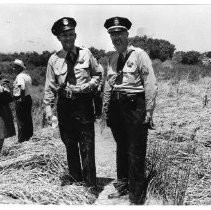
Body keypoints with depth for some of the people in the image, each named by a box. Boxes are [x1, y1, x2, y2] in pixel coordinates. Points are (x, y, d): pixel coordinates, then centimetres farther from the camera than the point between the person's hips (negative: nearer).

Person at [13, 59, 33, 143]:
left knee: (21, 120, 0)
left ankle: (22, 139, 7)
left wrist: (22, 98, -24)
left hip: (21, 100, -9)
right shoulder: (27, 75, 10)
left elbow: (22, 88, -33)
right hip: (28, 98, 9)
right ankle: (29, 135, 27)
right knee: (28, 119, 16)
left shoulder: (20, 76, -18)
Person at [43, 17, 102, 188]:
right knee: (70, 144, 12)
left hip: (84, 103, -2)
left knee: (87, 145, -2)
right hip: (64, 105, 2)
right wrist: (48, 106, -2)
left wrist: (90, 84, -8)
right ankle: (75, 179, 28)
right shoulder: (54, 59, 3)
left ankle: (90, 184, 9)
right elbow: (50, 86, 5)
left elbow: (98, 74, 11)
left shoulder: (86, 54, 2)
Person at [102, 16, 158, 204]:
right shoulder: (112, 58, 13)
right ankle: (122, 187, 34)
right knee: (121, 149, 18)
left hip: (134, 106, -6)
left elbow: (150, 84, -11)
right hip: (116, 106, 6)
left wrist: (148, 112, -14)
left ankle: (136, 197, 14)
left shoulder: (139, 54, -7)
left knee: (136, 153, 0)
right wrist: (106, 109, 14)